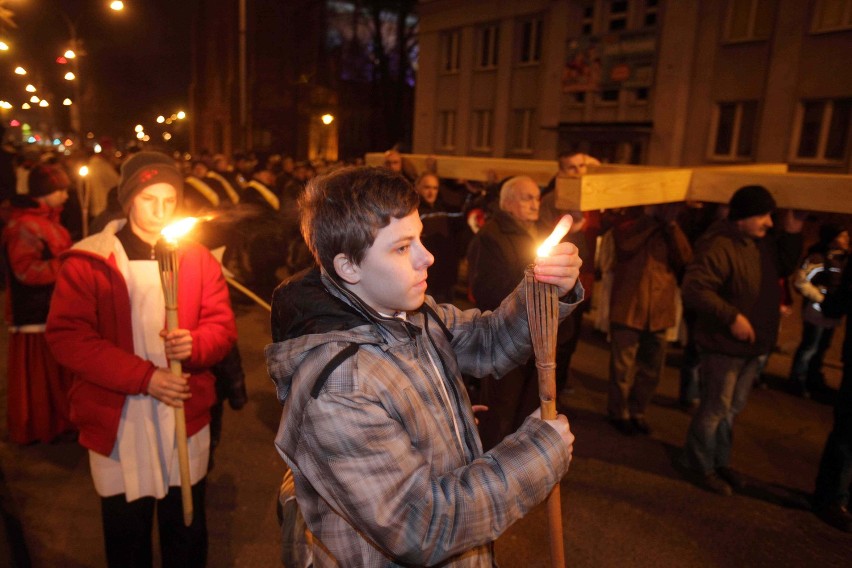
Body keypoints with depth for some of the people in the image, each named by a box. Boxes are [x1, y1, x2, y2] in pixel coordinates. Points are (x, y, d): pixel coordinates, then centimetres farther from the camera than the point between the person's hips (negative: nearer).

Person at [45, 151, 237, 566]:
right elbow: (66, 337, -10)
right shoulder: (87, 262, -4)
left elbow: (223, 325, 4)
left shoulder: (197, 257, 3)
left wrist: (194, 344, -20)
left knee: (187, 531, 15)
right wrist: (144, 376, -17)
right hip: (117, 421, -1)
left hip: (186, 413, 2)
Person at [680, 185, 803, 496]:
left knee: (732, 409, 21)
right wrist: (731, 316, -29)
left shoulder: (763, 242, 6)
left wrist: (792, 233, 7)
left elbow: (784, 267, 21)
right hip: (724, 345, -9)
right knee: (714, 409, 5)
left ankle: (720, 462, 38)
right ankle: (701, 466, 24)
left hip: (755, 344, 9)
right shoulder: (718, 246, -23)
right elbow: (694, 289, -30)